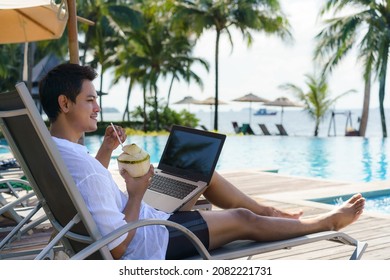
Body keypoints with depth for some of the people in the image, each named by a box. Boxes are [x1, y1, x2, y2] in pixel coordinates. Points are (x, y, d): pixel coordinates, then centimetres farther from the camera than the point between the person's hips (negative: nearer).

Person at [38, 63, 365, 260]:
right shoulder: (84, 170, -35)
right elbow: (117, 248, -31)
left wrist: (106, 150, 1)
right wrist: (137, 192, -21)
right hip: (148, 245, -9)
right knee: (243, 220, 4)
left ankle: (269, 211, 35)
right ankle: (327, 222, 27)